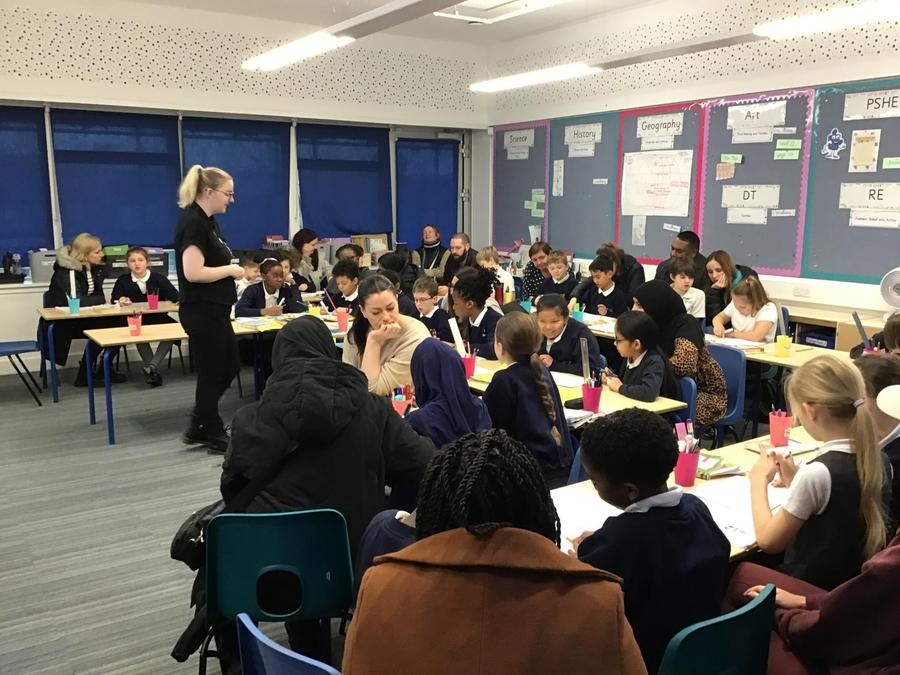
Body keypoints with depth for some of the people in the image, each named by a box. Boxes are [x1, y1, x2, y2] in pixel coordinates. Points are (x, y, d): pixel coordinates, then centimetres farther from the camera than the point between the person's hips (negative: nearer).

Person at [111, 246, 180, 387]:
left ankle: (151, 366, -31)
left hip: (158, 318, 1)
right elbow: (115, 299, -8)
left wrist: (166, 301, -34)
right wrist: (121, 300, -30)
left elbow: (175, 296, -13)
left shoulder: (159, 278, -1)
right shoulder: (123, 281, 4)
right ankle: (154, 370, -30)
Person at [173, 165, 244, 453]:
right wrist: (231, 270, -14)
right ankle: (215, 436, 18)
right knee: (211, 373, 3)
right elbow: (193, 272, -26)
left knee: (228, 368, 16)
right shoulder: (192, 222, -18)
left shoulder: (208, 221, 12)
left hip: (215, 310, 10)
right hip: (202, 312, -10)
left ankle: (198, 428, 26)